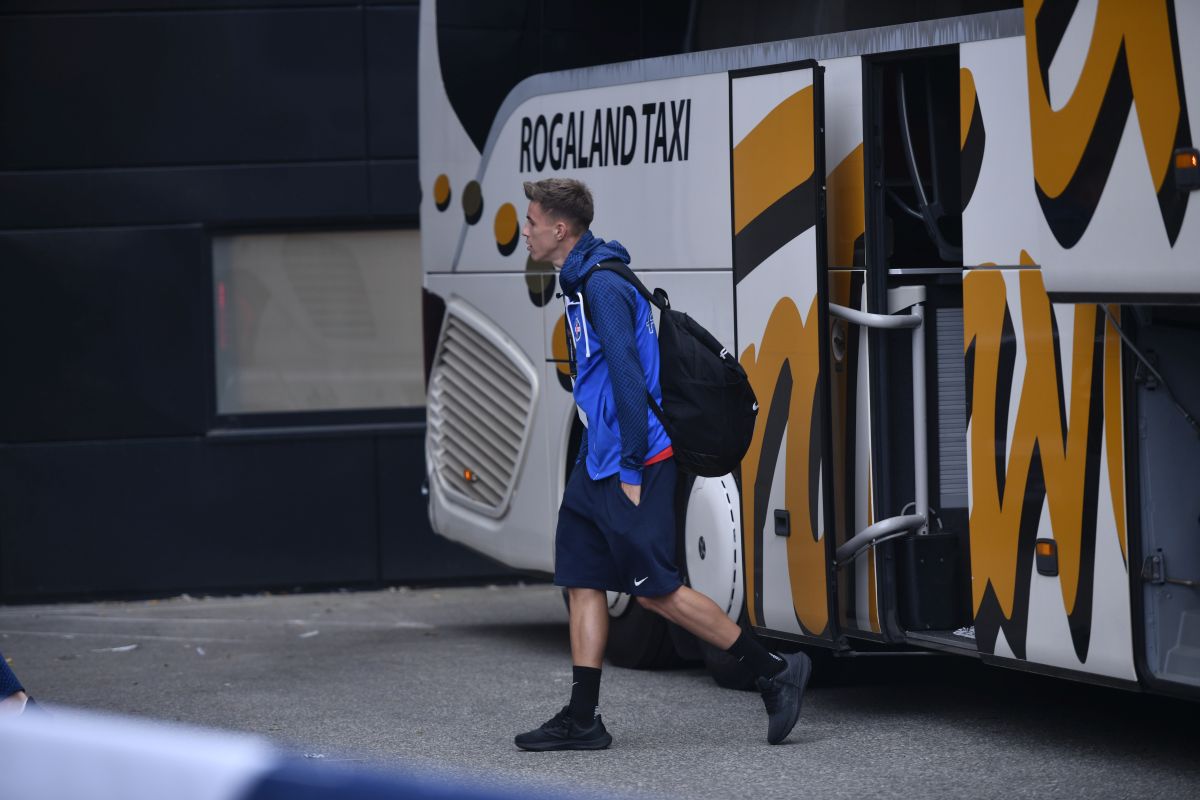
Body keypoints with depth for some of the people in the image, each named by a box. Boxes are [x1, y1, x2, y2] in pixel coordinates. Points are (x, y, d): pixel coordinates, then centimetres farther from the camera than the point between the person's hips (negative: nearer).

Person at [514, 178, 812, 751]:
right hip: (599, 463, 10)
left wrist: (631, 468, -22)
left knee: (655, 589, -7)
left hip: (632, 463, -10)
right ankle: (581, 720, 10)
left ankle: (774, 670, -1)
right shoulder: (581, 282, 15)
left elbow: (627, 376, -21)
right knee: (581, 580, 7)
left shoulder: (603, 285, -16)